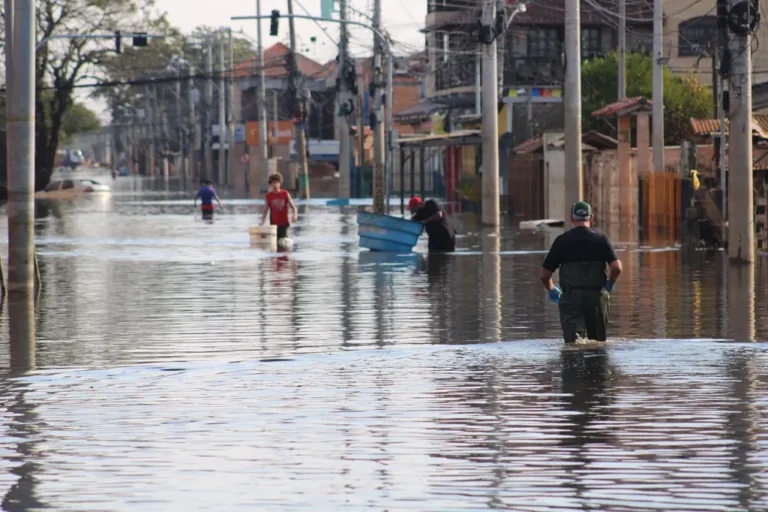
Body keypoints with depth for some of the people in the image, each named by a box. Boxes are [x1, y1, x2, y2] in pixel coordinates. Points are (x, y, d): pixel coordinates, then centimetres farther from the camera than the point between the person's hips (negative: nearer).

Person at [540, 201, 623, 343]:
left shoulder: (561, 241, 5)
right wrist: (610, 284, 13)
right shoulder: (600, 238, 3)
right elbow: (617, 267, -7)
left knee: (573, 341, -9)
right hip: (596, 296, 0)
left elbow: (544, 275, 6)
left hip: (570, 298, 0)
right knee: (598, 342, 13)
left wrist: (552, 291, 25)